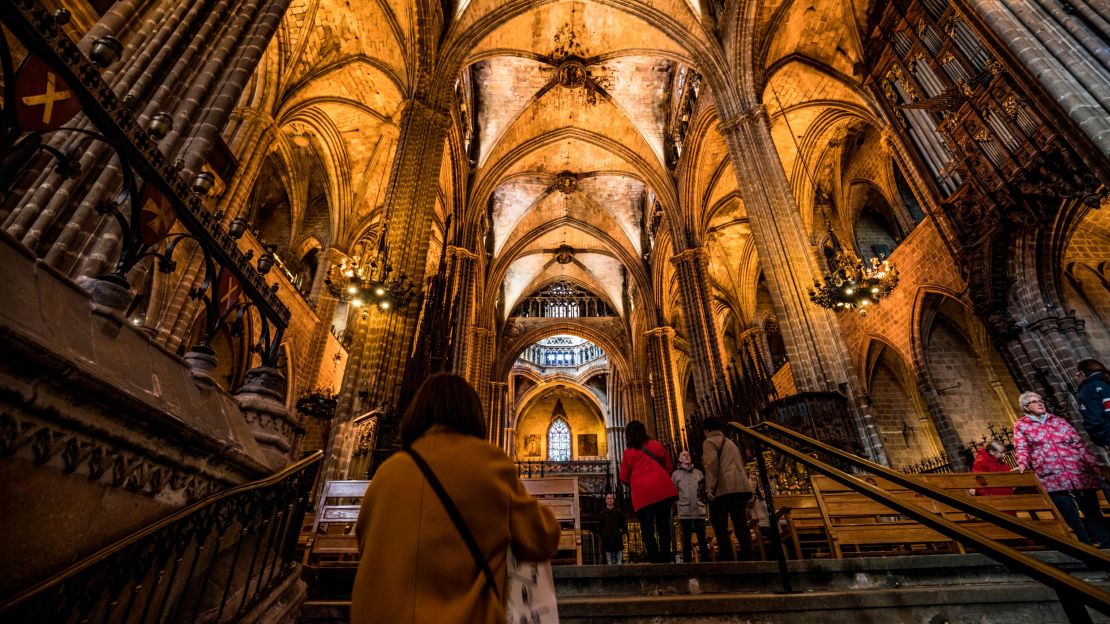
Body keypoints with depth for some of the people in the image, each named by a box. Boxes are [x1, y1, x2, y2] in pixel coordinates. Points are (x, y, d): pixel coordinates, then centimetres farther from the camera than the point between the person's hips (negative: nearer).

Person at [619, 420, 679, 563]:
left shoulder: (628, 452, 5)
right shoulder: (656, 445, 10)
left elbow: (624, 478, 8)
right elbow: (669, 467, 17)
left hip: (642, 494, -3)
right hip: (663, 490, 3)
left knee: (648, 530, 1)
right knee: (664, 527, 12)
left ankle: (656, 561, -4)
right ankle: (665, 559, 12)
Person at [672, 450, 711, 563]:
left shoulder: (698, 472, 16)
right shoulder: (676, 474, 9)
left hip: (699, 511, 2)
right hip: (684, 512, -2)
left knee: (703, 539, 4)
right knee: (686, 540, 2)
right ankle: (687, 561, 8)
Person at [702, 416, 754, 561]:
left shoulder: (709, 442, 3)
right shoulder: (731, 443, 28)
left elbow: (711, 465, -11)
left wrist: (709, 488, -16)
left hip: (724, 488, -7)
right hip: (741, 487, 8)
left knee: (720, 526, -3)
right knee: (741, 524, 5)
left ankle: (728, 559, -9)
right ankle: (748, 558, -2)